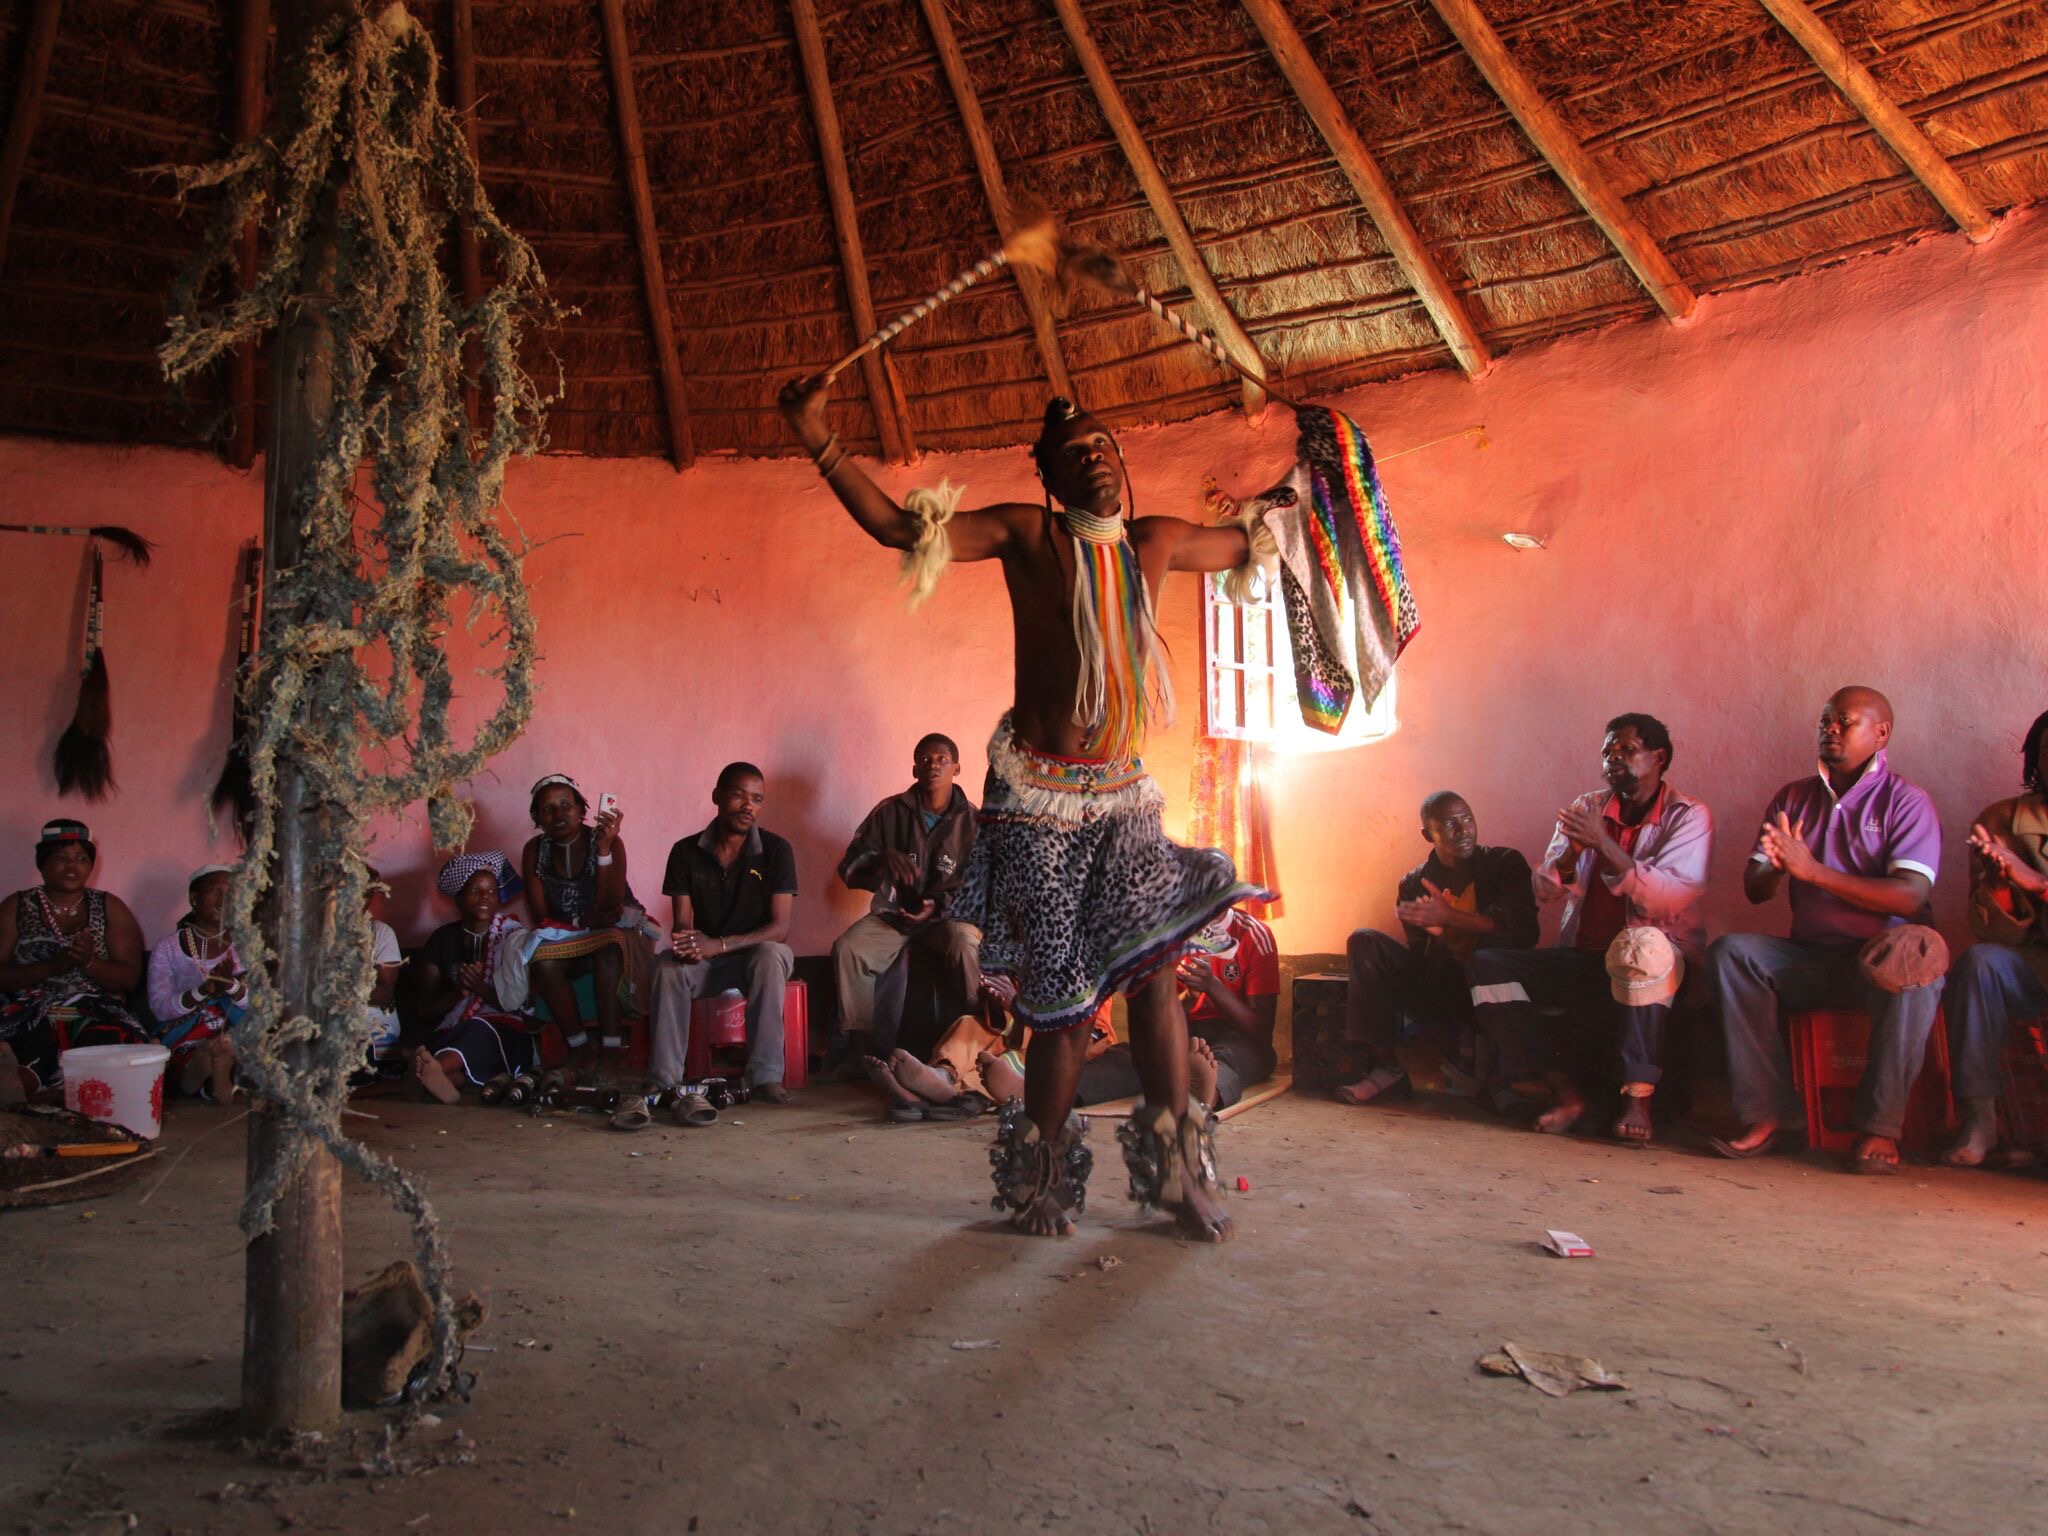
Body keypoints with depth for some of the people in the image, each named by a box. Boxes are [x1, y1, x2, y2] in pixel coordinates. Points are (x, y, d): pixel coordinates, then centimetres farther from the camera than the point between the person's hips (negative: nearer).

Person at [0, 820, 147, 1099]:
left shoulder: (110, 908, 13)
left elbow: (130, 978, 6)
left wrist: (89, 962, -14)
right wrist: (54, 964, -16)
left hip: (97, 1014, 1)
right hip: (29, 1014, -1)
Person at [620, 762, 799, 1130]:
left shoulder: (776, 850, -8)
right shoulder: (686, 852, -1)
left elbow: (780, 928, -16)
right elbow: (681, 923, -3)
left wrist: (719, 945, -30)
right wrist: (684, 942, -30)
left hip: (757, 953, -2)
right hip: (706, 960, 2)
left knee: (770, 955, -36)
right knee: (668, 965, -30)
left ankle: (765, 1077, -37)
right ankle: (662, 1084, -35)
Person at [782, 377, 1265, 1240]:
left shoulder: (1157, 543, 12)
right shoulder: (1027, 533, -2)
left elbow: (1245, 548, 32)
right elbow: (895, 527, -10)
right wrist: (820, 444, -20)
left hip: (1122, 790, 4)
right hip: (1040, 791, -4)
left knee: (1155, 962, -7)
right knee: (1063, 998, -1)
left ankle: (1178, 1167, 7)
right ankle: (1043, 1178, 18)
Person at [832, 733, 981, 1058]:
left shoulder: (971, 821, -1)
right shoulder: (890, 812, 2)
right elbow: (849, 869, 0)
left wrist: (938, 906, -21)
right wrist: (884, 860, -21)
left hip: (947, 914, -2)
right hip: (892, 913, 2)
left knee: (964, 945, -36)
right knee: (847, 949, -27)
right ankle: (861, 1049, -19)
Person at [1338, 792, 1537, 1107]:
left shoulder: (1505, 864, 1)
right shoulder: (1414, 884, 9)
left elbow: (1524, 931, -14)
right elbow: (1416, 952, 7)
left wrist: (1449, 918, -21)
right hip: (1437, 989, 3)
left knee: (1496, 945, -36)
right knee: (1365, 942, -14)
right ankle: (1386, 1067, -21)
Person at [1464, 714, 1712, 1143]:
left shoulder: (1688, 816, -3)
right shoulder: (1586, 807, 10)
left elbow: (1671, 898, -20)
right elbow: (1545, 890, -1)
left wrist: (1604, 844, -28)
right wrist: (1572, 850, -23)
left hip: (1659, 962, -5)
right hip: (1582, 959, 5)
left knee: (1641, 945, -40)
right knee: (1487, 965, -16)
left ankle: (1638, 1096, -29)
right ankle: (1563, 1091, -19)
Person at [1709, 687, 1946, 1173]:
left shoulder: (1907, 802, -2)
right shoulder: (1793, 799, 12)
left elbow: (1910, 898, -17)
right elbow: (1754, 891, 6)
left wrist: (1813, 870, -24)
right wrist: (1776, 866, -18)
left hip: (1879, 957, -3)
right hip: (1811, 959, 4)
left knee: (1916, 964, -36)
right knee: (1730, 952, -23)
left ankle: (1880, 1129, -23)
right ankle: (1764, 1115, -24)